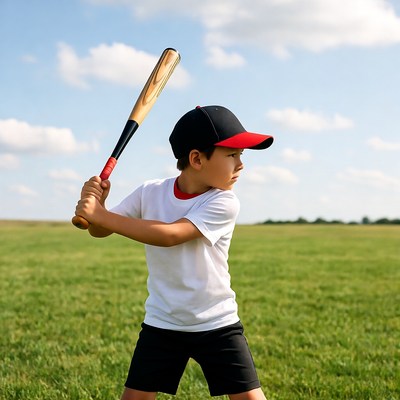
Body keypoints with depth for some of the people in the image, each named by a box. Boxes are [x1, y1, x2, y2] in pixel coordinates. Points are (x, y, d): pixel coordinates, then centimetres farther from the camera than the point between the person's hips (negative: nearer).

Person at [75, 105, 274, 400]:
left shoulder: (224, 202, -17)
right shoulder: (151, 193, -7)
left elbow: (170, 235, -29)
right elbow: (100, 231, -3)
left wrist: (102, 215, -31)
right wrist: (95, 206, -27)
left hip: (217, 325, -2)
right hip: (161, 324, 2)